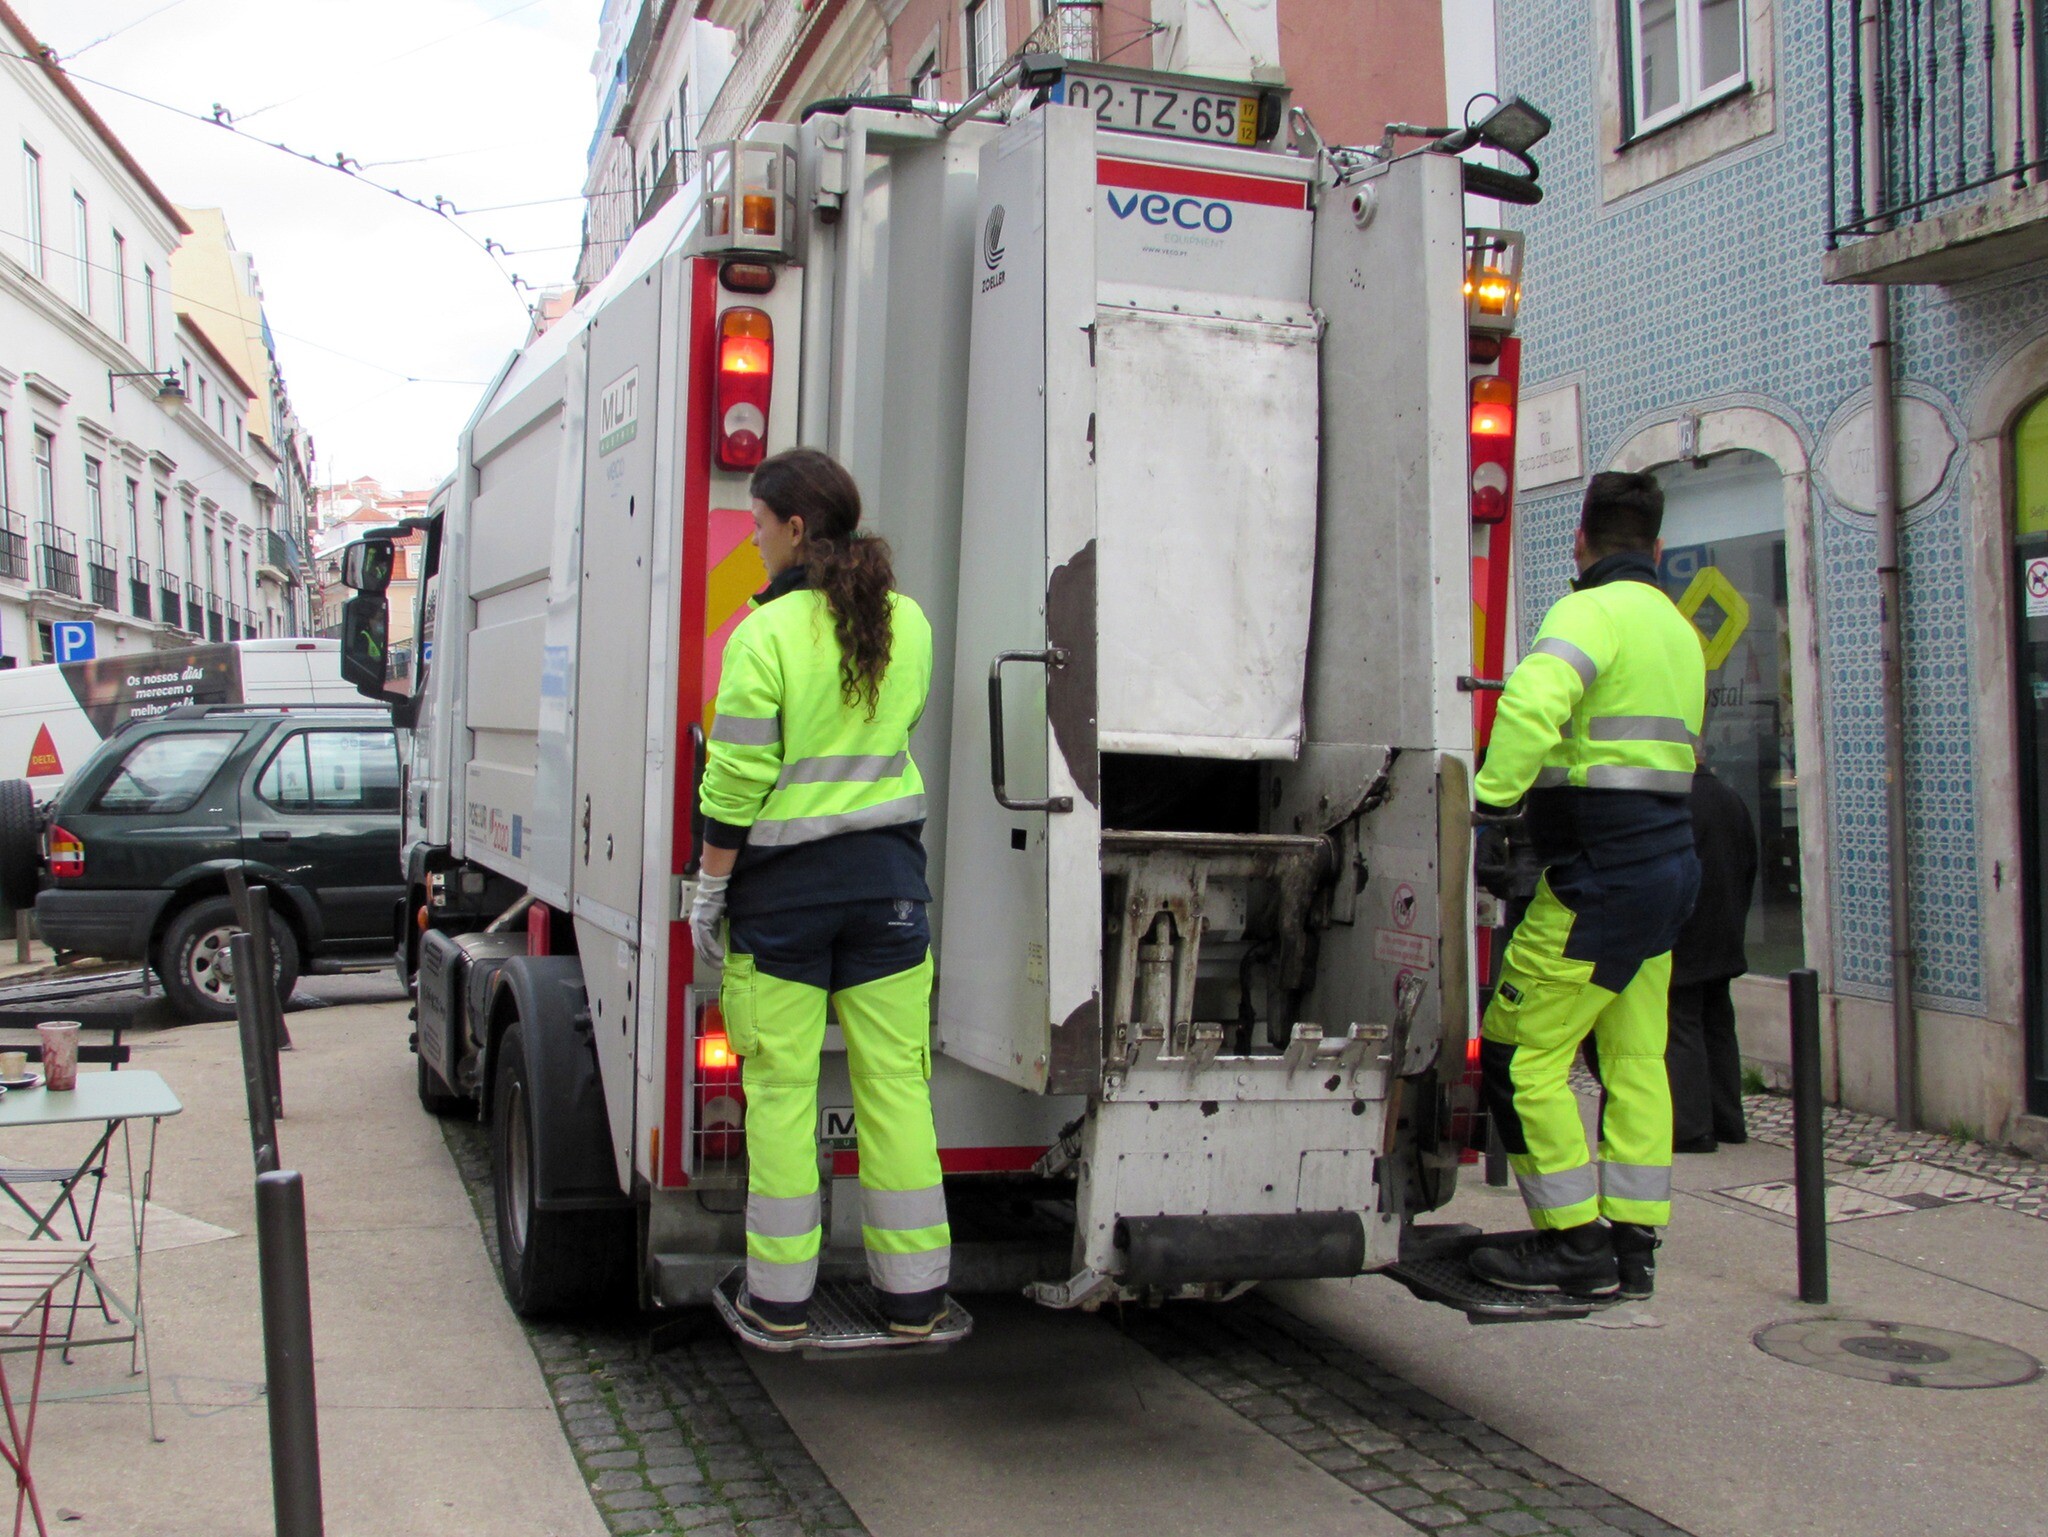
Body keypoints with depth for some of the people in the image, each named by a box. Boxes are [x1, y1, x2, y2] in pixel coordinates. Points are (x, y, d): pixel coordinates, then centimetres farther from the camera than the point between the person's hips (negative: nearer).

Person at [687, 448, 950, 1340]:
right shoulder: (906, 622, 4)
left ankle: (780, 1297, 13)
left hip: (784, 878, -4)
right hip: (887, 871, 4)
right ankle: (913, 1293, 15)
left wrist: (709, 890, -3)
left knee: (780, 1088, 5)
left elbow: (736, 783, -12)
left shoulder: (766, 633, -12)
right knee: (895, 1080, 8)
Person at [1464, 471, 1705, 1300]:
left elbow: (1533, 702, -33)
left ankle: (1575, 1242, 2)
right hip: (1667, 859, 10)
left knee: (1521, 1054, -3)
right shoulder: (1679, 628, 17)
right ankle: (1635, 1230, 20)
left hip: (1600, 873, -10)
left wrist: (1491, 796, -25)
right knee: (1634, 1057, 14)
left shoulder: (1594, 612, -13)